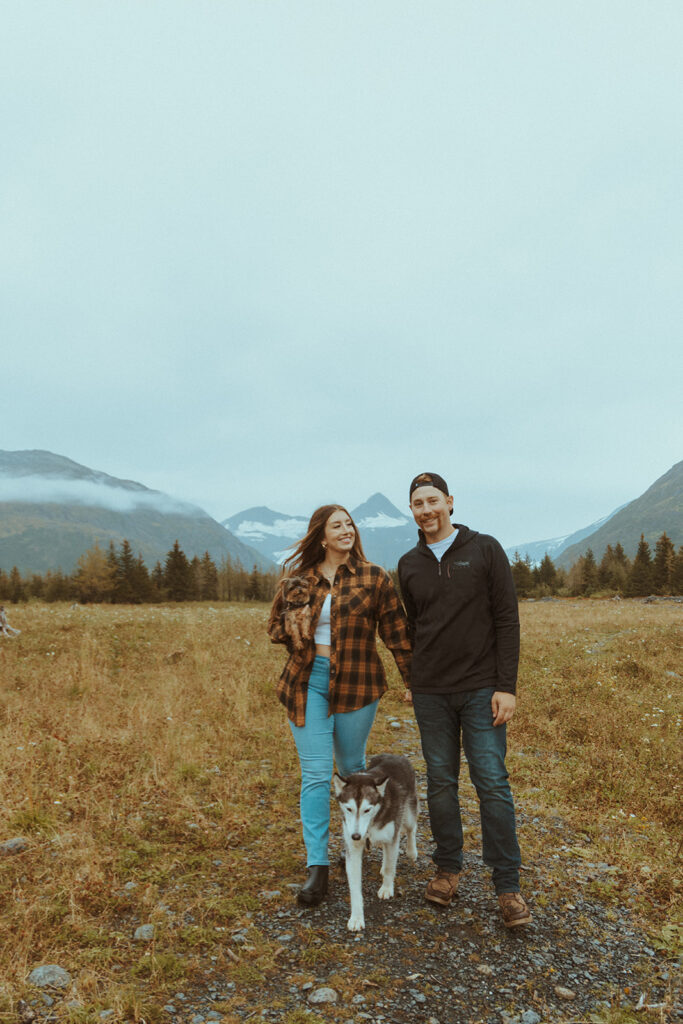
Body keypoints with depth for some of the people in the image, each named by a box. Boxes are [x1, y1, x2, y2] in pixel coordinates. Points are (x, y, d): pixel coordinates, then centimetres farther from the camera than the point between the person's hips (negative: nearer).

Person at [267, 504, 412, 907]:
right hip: (307, 682, 1)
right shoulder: (297, 578, 2)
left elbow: (397, 633, 2)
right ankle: (318, 866, 8)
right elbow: (276, 624, 14)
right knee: (315, 772, -1)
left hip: (356, 684, -1)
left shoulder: (374, 578, -3)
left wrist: (414, 681, 5)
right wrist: (294, 632, -8)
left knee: (351, 768, 15)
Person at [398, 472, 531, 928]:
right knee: (441, 782, 11)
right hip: (431, 693, 3)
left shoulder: (485, 549, -4)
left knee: (493, 784, -2)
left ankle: (509, 886, 11)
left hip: (481, 689, -3)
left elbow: (507, 620, -6)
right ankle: (449, 868, 27)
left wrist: (506, 686, -11)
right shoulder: (409, 565, 7)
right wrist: (417, 678, 14)